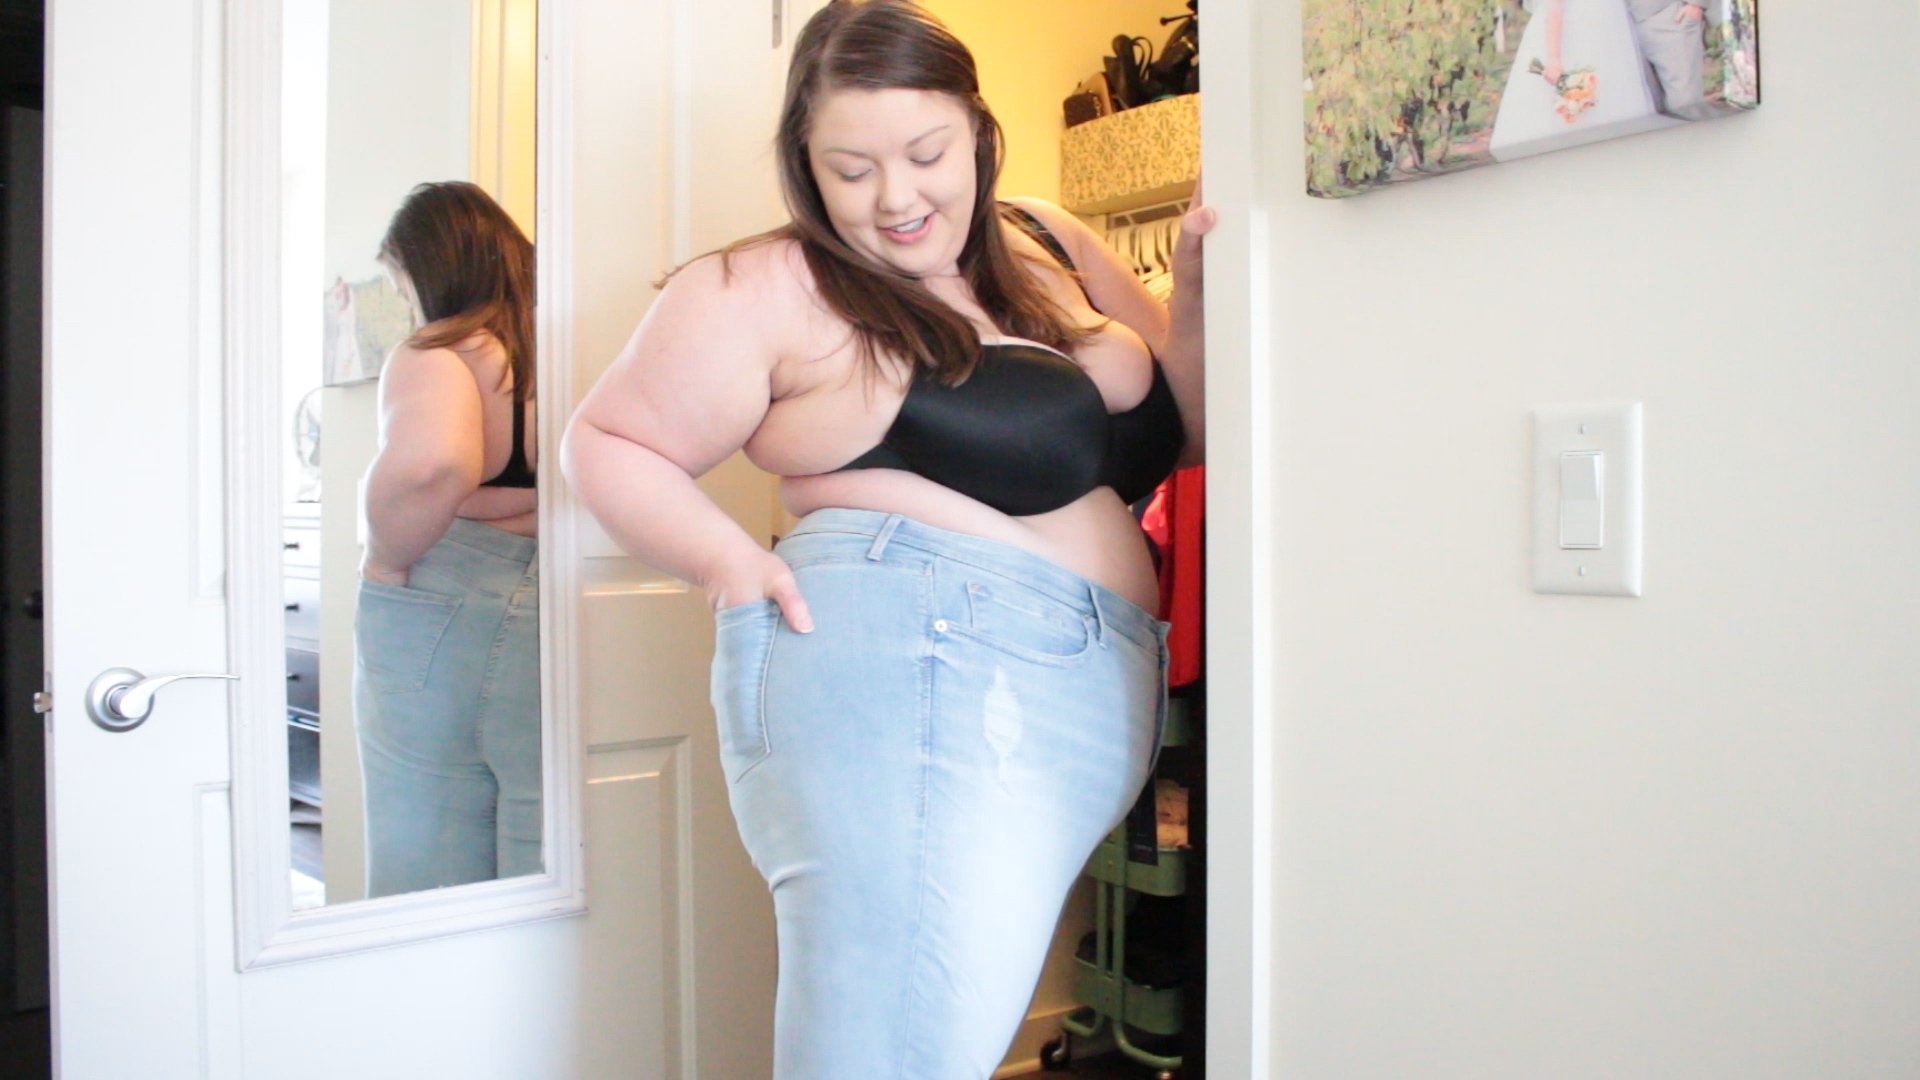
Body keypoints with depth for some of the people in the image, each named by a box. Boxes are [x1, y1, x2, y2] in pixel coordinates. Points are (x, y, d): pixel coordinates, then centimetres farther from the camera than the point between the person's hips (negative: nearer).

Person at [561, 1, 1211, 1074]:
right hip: (901, 664, -6)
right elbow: (607, 442, 5)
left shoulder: (1053, 249, 18)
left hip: (1101, 698, 6)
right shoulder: (771, 290, 0)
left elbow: (1191, 436, 22)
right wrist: (729, 558, -11)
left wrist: (1195, 293, 4)